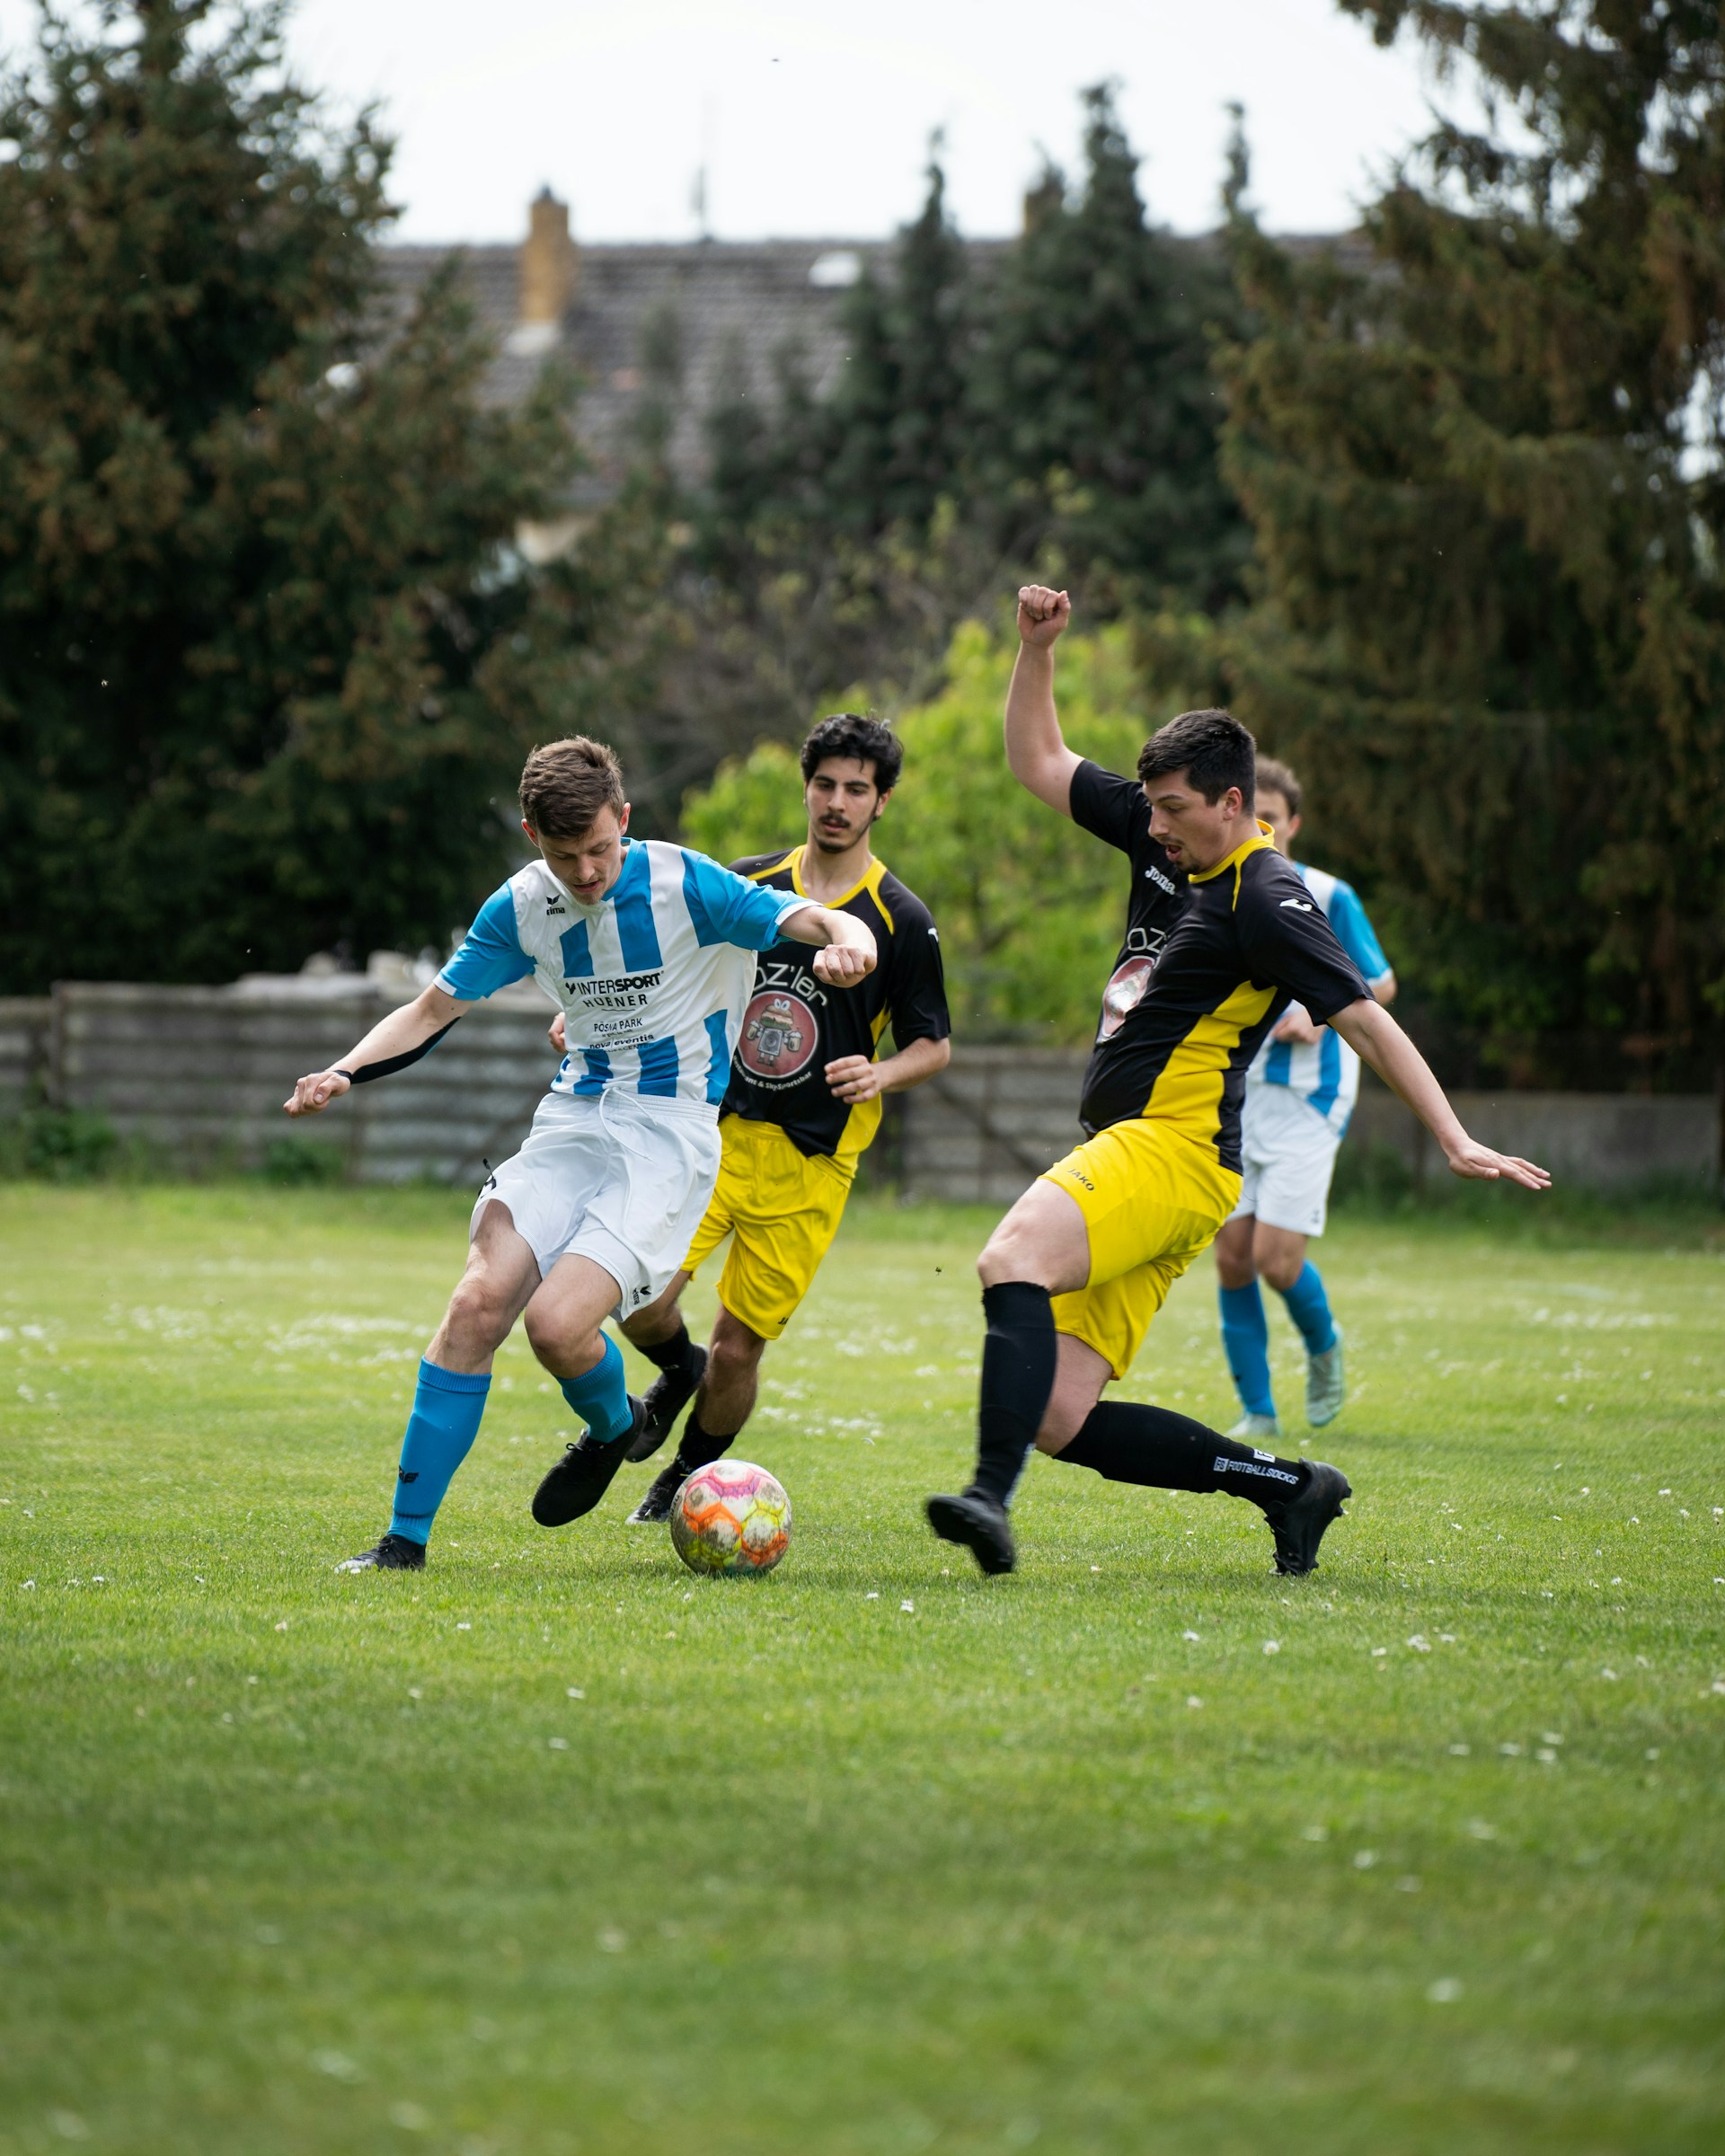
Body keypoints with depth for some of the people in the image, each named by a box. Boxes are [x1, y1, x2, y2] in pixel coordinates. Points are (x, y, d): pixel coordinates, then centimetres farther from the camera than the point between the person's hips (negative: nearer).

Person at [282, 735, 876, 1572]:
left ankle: (612, 1426, 16)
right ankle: (405, 1538, -8)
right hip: (572, 1118, 4)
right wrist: (341, 1074, -8)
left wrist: (845, 942, -38)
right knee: (481, 1299, -15)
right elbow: (432, 1009, 8)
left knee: (557, 1323, -22)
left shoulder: (682, 884, -11)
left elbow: (821, 922, -13)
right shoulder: (522, 907, 2)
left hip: (670, 1133, -4)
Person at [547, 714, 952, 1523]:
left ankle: (688, 1481, 27)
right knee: (642, 1303, -15)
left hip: (811, 1162, -2)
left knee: (738, 1350, -1)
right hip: (715, 1131, 2)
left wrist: (880, 1074, -17)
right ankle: (679, 1373, 21)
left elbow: (935, 1044, 4)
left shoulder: (902, 921, -3)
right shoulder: (747, 885, 6)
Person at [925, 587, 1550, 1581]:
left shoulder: (1267, 899, -8)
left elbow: (1366, 1018, -11)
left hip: (1175, 1152, -9)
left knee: (1013, 1259, -34)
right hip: (1119, 1155, 9)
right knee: (1060, 1420, -1)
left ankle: (993, 1497, -48)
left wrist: (1458, 1143, -17)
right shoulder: (1161, 840, 16)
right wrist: (1038, 647, 14)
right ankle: (1289, 1483, 7)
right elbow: (1038, 762, 27)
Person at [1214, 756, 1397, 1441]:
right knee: (1231, 1255, -2)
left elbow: (1381, 984, 1)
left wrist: (1322, 1016, -15)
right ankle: (1257, 1411, 9)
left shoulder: (1328, 898, -5)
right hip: (1233, 1097, 4)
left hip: (1307, 1098, -4)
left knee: (1275, 1256, -12)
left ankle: (1324, 1347, 20)